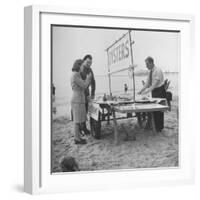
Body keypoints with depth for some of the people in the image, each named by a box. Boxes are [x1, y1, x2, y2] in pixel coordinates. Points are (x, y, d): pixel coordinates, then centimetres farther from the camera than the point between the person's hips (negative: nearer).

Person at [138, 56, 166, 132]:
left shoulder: (158, 70, -19)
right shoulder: (150, 71, 7)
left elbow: (155, 84, -24)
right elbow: (147, 83, 10)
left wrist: (147, 91, -28)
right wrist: (141, 91, 0)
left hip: (160, 91, -8)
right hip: (154, 91, 8)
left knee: (159, 109, -5)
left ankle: (159, 127, 3)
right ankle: (156, 126, 18)